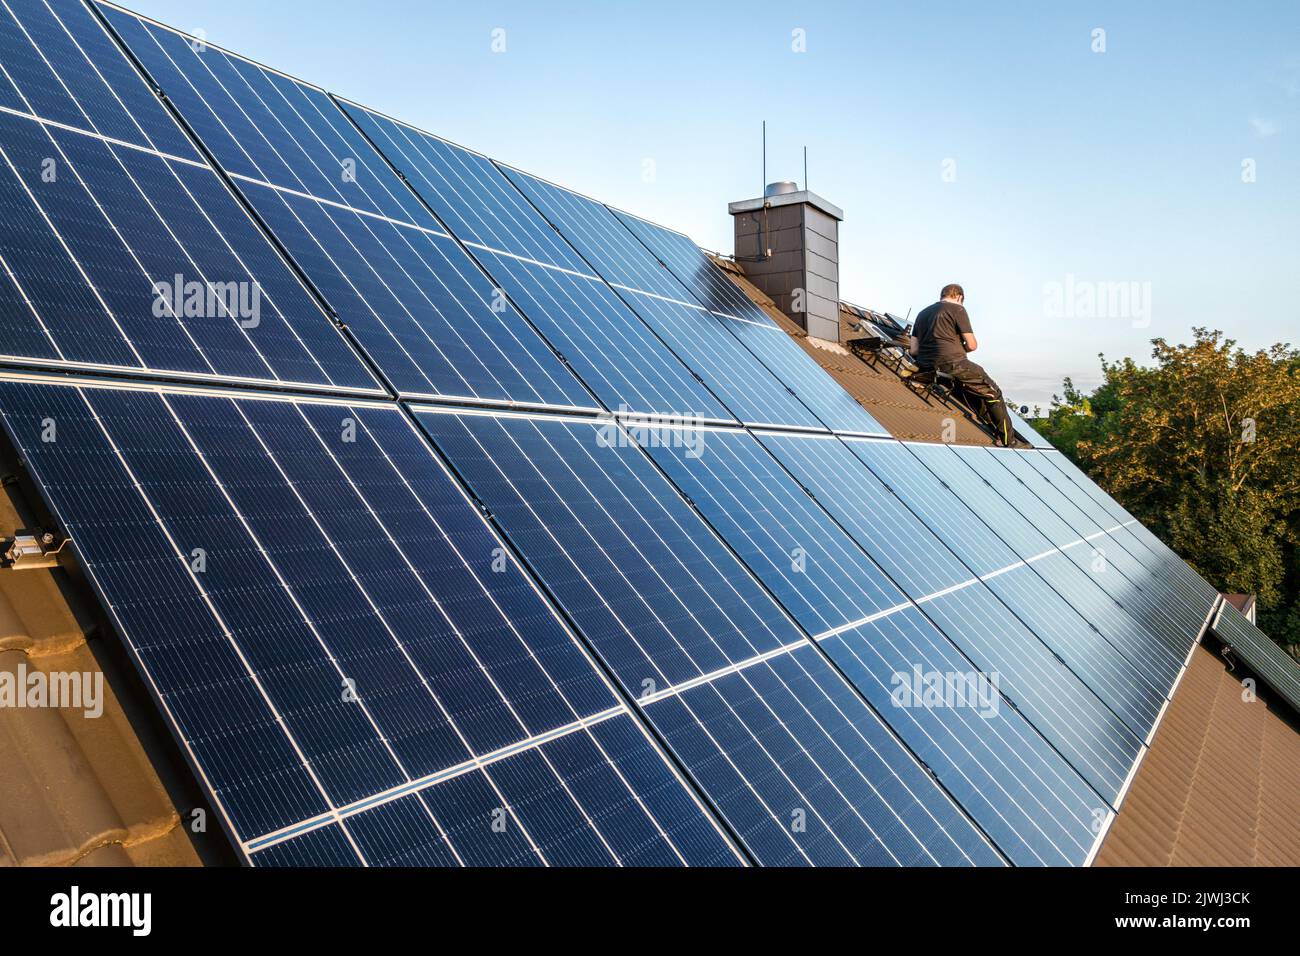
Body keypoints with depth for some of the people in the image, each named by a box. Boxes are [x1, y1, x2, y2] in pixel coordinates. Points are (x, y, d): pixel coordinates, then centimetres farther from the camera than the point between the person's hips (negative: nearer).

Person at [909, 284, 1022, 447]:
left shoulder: (922, 313, 20)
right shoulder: (957, 309, 1)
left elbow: (913, 350, 14)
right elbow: (972, 345, -1)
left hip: (925, 367, 7)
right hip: (953, 364, -7)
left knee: (978, 389, 26)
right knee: (993, 393, 9)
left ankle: (993, 434, 25)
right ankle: (1009, 441, 11)